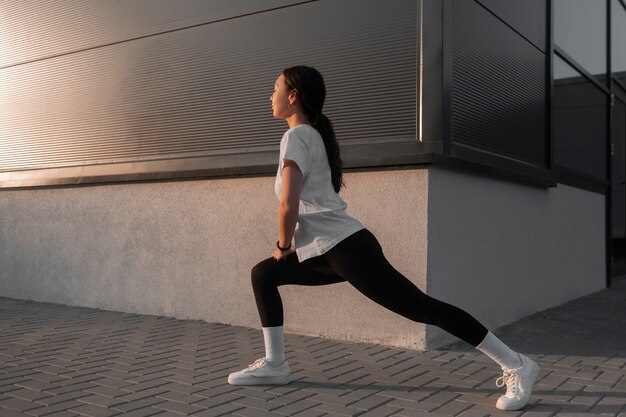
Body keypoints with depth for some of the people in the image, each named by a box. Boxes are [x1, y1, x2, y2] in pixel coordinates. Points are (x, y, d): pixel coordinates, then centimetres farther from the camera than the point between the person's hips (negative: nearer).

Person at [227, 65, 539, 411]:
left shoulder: (296, 136, -9)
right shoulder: (315, 135, 20)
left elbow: (288, 206, -19)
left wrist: (283, 245, -1)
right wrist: (293, 245, 25)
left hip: (344, 247, -10)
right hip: (332, 249, 10)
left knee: (422, 308, -9)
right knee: (263, 274, 16)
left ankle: (517, 367, -3)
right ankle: (274, 365, 16)